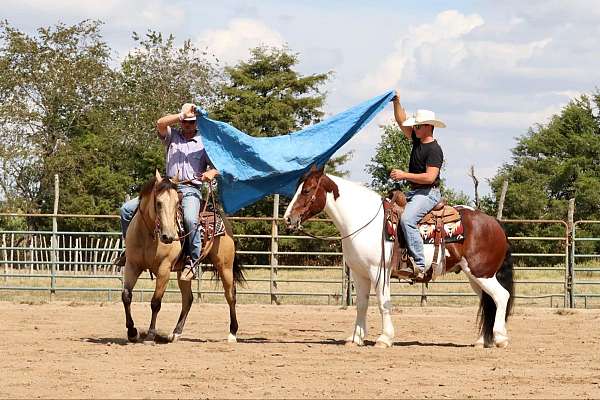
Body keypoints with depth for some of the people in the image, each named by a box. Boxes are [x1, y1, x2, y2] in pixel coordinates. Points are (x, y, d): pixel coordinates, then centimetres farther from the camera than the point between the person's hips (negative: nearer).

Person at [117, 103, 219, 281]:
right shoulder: (172, 136, 14)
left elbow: (216, 166, 7)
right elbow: (160, 124, -6)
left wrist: (211, 173, -16)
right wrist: (182, 115, -9)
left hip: (191, 190, -4)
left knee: (190, 219, -37)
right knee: (127, 209, -6)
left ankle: (191, 262, -25)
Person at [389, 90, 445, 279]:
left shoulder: (434, 150, -14)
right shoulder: (417, 140, 12)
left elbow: (430, 177, -23)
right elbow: (402, 122, 21)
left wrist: (405, 175, -19)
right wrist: (396, 103, 8)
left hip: (428, 194, -11)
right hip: (414, 192, 11)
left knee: (407, 219, -31)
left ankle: (419, 265, -36)